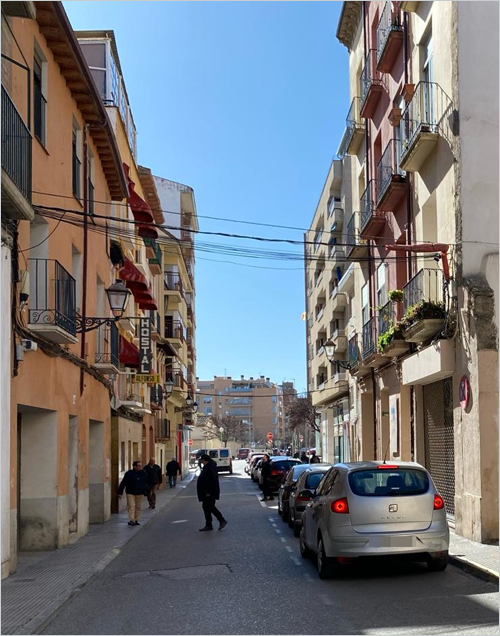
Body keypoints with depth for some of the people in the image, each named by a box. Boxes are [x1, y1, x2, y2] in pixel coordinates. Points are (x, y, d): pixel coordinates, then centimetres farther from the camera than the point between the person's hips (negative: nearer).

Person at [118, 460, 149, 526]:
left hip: (140, 493, 3)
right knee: (131, 506, -10)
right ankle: (131, 520, -11)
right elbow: (123, 483, -6)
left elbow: (145, 484, 13)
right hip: (130, 493, -3)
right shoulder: (129, 474, -9)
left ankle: (136, 520, 15)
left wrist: (145, 492, 14)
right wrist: (120, 493, -7)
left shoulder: (144, 473, 1)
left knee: (138, 507, 6)